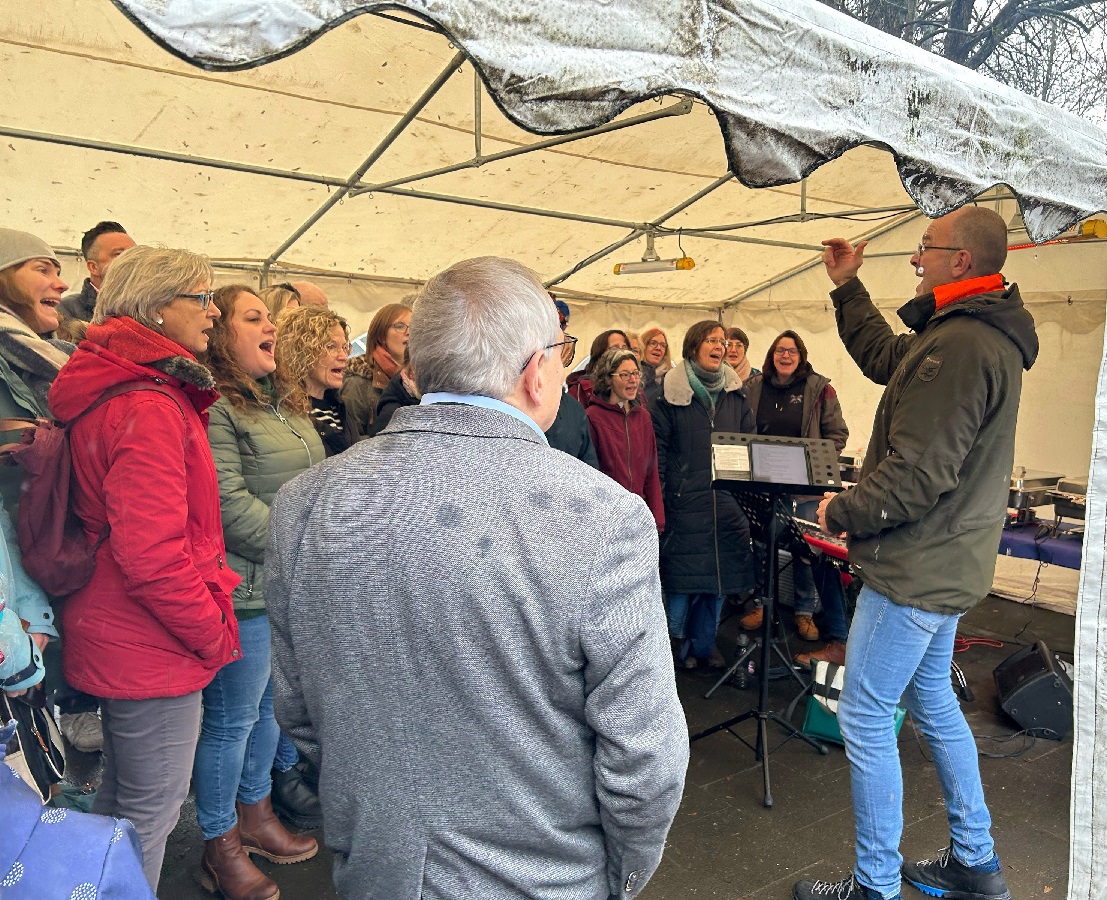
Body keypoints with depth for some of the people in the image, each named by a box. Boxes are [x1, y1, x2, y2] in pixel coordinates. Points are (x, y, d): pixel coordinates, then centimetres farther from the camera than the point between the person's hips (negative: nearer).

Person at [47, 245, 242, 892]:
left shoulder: (109, 389, 10)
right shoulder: (149, 408, -23)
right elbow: (152, 554, -29)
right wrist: (216, 634, -15)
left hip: (116, 637, 10)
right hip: (153, 649, -10)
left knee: (122, 794, 27)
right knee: (151, 813, 8)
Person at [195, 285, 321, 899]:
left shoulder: (284, 403, 14)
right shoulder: (214, 407, -14)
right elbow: (228, 503, -21)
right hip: (247, 590, -9)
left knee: (270, 705, 21)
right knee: (232, 719, 7)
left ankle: (254, 816, 40)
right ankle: (220, 849, 26)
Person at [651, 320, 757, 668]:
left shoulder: (735, 392, 10)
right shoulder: (671, 392, -3)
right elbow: (657, 446, -5)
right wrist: (655, 495, -10)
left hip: (727, 499, 4)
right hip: (684, 499, -4)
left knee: (719, 573, 10)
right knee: (684, 574, 4)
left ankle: (704, 643, 26)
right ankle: (678, 640, 23)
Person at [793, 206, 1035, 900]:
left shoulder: (961, 345, -23)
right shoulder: (980, 334, 11)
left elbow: (920, 472, -27)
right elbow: (883, 356, 26)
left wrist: (842, 513, -13)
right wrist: (848, 288, 25)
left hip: (917, 569, -11)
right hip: (945, 563, 11)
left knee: (865, 717, 0)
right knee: (932, 697, 22)